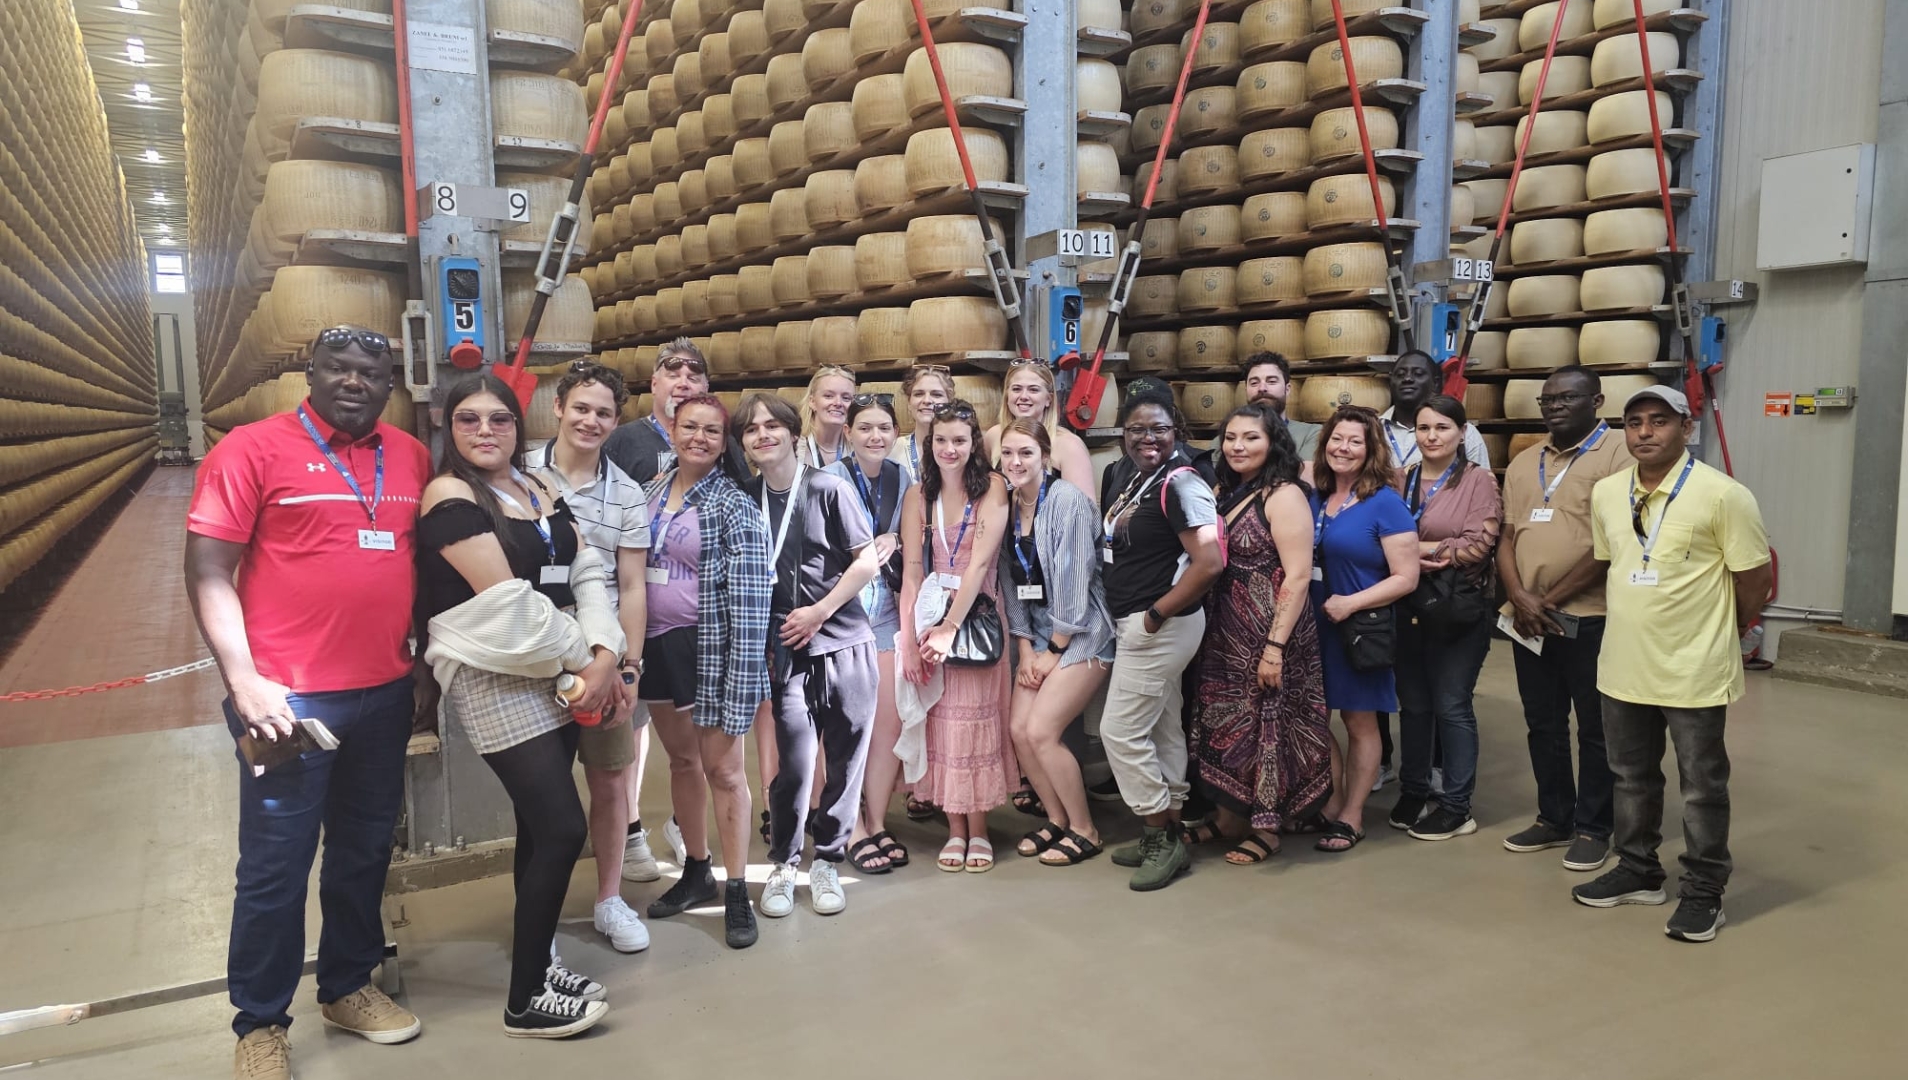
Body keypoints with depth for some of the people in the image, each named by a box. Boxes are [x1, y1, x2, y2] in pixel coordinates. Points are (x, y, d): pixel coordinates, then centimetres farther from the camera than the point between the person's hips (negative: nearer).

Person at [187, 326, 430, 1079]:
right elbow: (208, 571, -9)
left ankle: (348, 987, 35)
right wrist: (245, 681, -15)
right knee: (276, 866, 5)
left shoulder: (411, 458, 8)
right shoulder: (251, 449, -6)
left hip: (385, 694, 5)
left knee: (365, 850, 17)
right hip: (290, 698, -5)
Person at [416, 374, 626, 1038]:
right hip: (493, 678, -7)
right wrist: (582, 658, -10)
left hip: (551, 674, 7)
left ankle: (539, 966, 27)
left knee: (541, 829, 13)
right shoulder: (450, 496, -10)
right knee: (562, 830, -10)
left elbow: (587, 575, 6)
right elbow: (508, 600, -17)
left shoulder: (540, 494, 14)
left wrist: (604, 653, -10)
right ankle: (525, 1001, 4)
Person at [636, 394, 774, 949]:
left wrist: (741, 672, -22)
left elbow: (750, 598, -16)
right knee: (681, 759, 17)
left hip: (708, 646, -6)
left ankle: (737, 892, 12)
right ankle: (696, 872, 33)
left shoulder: (733, 506, -11)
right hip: (656, 643, 6)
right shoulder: (654, 487, 8)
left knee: (722, 767, 0)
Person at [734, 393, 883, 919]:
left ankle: (826, 862, 22)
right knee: (795, 764, -4)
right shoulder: (744, 498, 6)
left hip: (845, 643, -1)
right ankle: (783, 865, 16)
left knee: (846, 760, 4)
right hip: (787, 653, 1)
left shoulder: (829, 488, -3)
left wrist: (818, 612, -7)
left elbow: (867, 561, -3)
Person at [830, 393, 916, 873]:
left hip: (888, 611, 4)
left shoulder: (903, 478, 6)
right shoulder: (832, 478, -8)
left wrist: (893, 540, -3)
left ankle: (878, 824, 17)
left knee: (891, 722, 2)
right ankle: (854, 832, 10)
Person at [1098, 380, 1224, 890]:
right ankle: (1167, 836, 27)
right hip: (1136, 625, 9)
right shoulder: (1126, 476, 10)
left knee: (1120, 732, -5)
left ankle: (1163, 841, 8)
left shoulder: (1180, 484, -17)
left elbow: (1209, 562, -26)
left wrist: (1156, 614, -19)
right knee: (1163, 732, 16)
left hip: (1159, 628, -9)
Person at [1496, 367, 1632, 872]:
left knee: (1595, 729, 5)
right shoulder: (1523, 463, 14)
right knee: (1543, 726, 14)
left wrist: (1552, 599, -13)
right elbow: (1507, 537, 11)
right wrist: (1520, 597, -5)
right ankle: (1554, 818, 27)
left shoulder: (1617, 454, -7)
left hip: (1589, 617, -6)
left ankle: (1593, 828, 17)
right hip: (1528, 617, 6)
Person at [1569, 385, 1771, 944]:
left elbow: (1755, 579, -8)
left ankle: (1703, 892, 22)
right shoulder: (1605, 492, 3)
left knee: (1702, 786, 8)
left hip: (1693, 672, -5)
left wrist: (1720, 636, 4)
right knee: (1632, 777, 18)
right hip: (1623, 666, 6)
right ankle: (1638, 871, 34)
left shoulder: (1723, 495, -14)